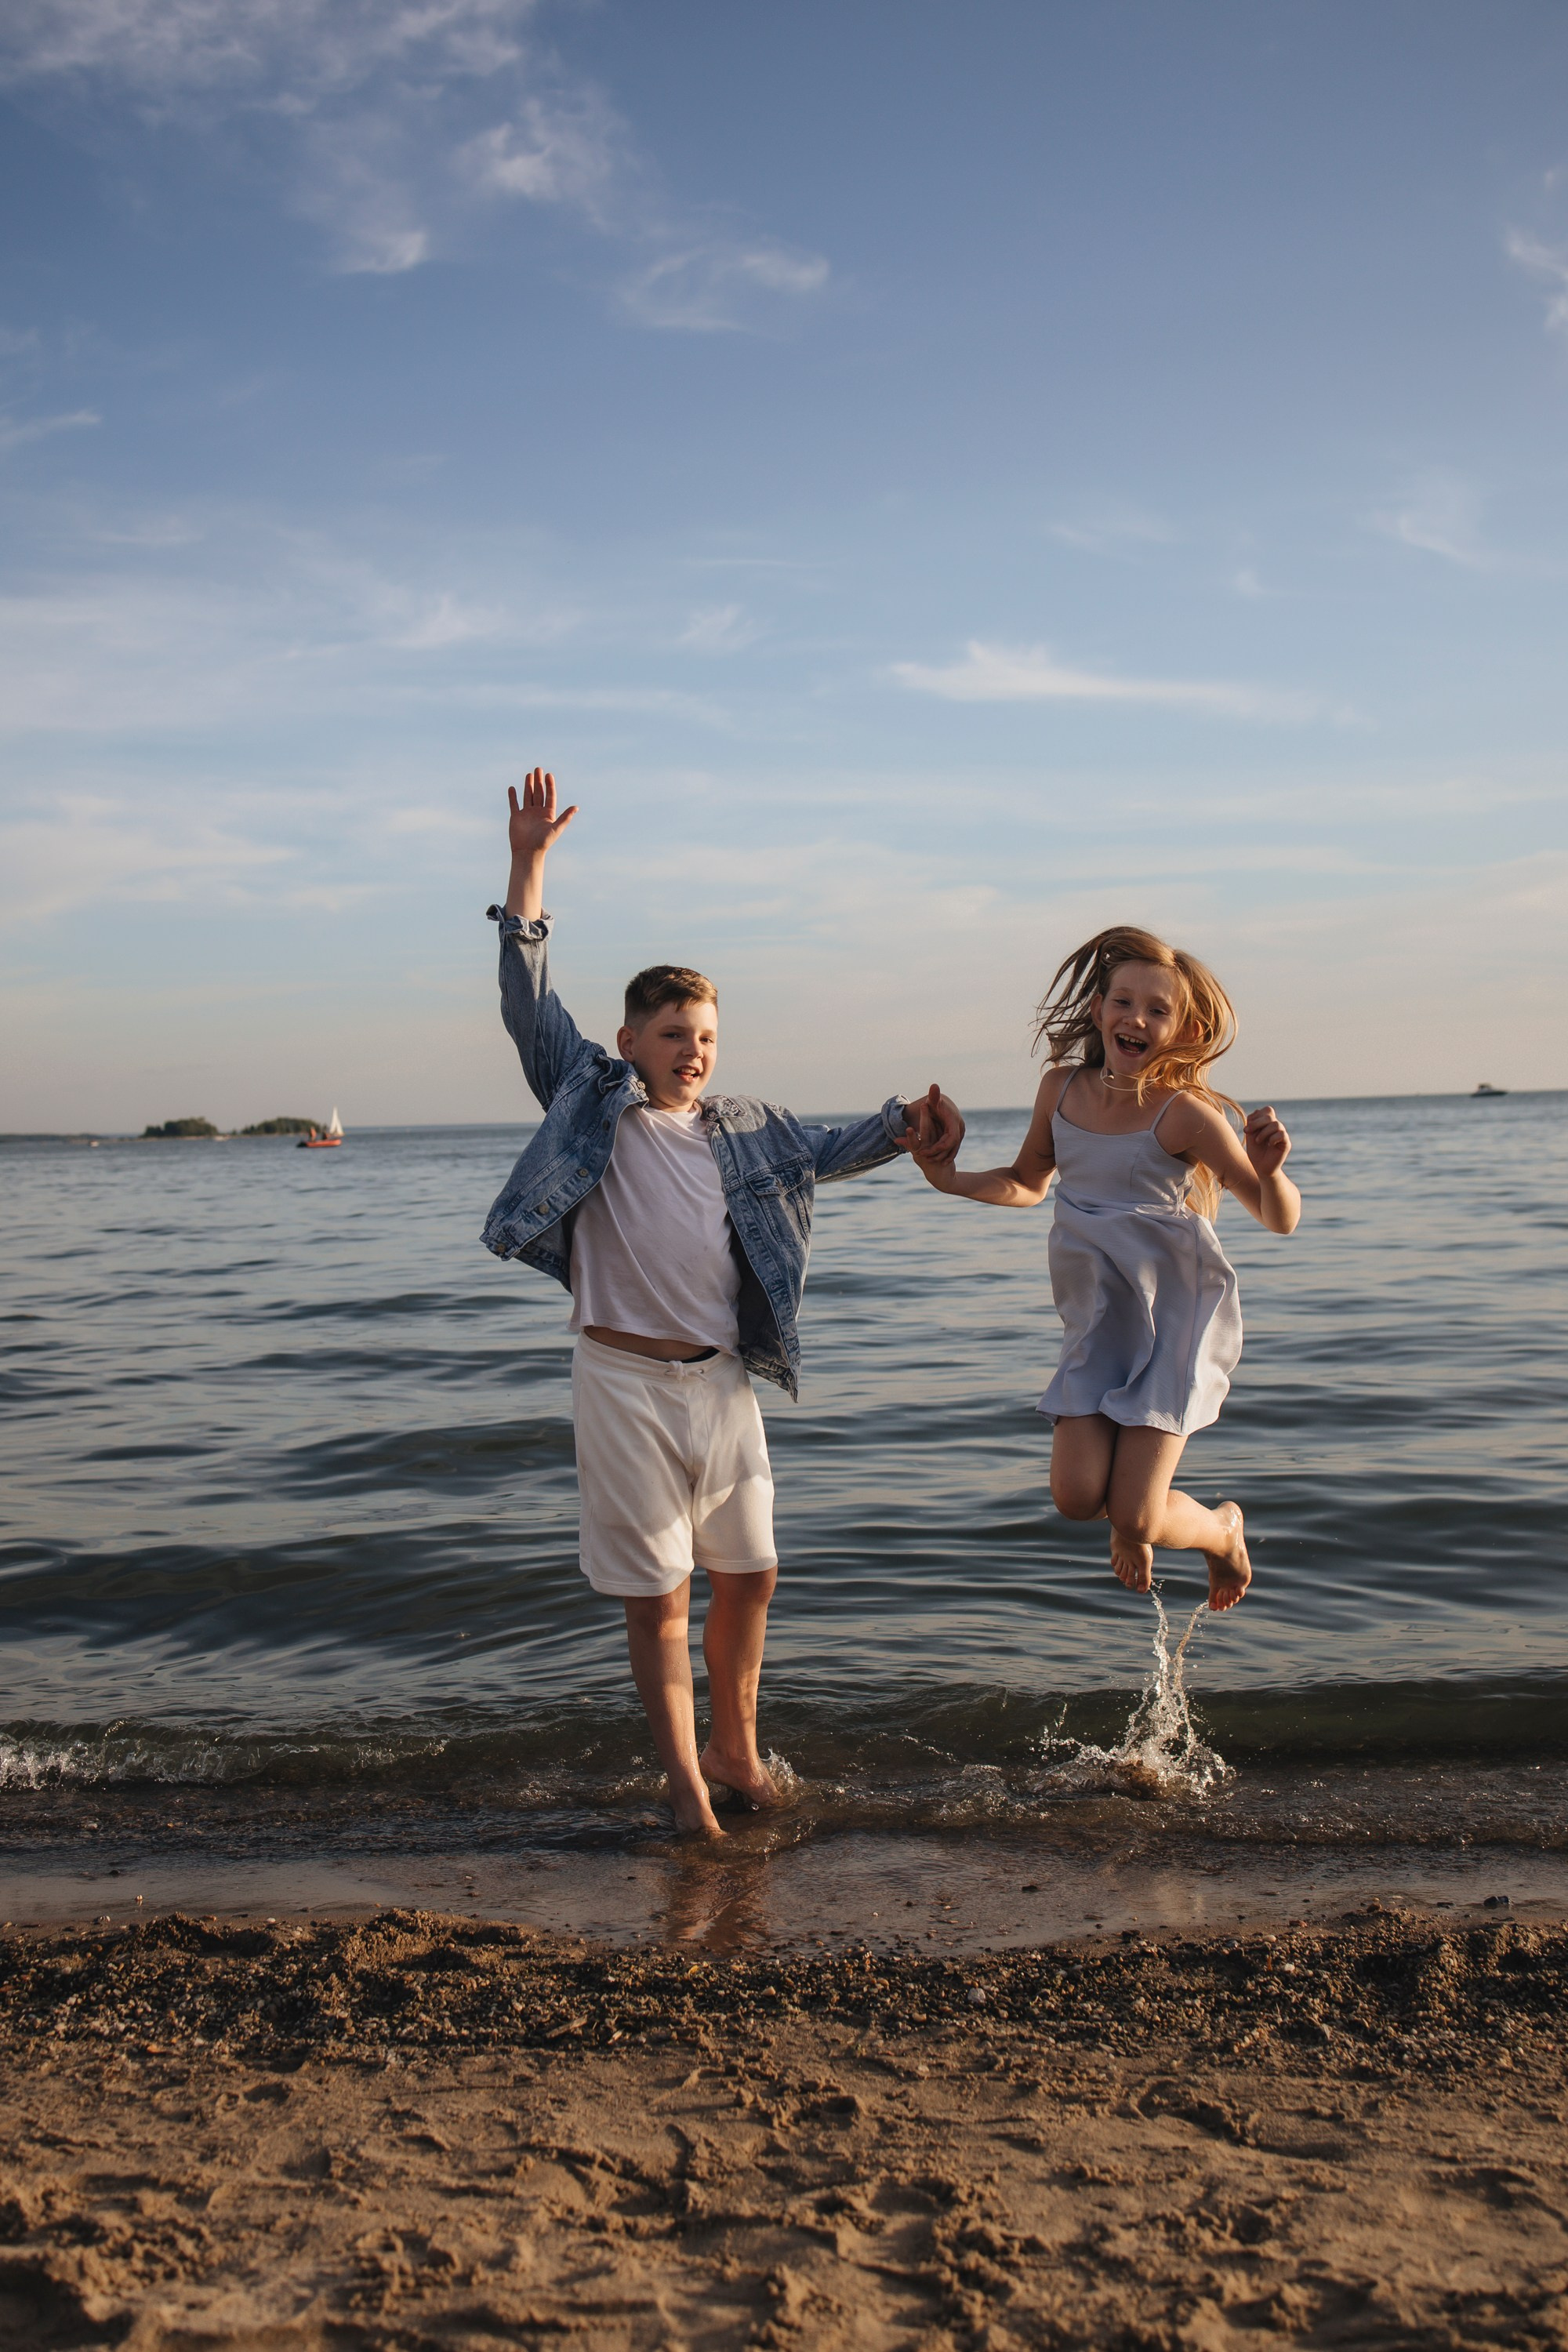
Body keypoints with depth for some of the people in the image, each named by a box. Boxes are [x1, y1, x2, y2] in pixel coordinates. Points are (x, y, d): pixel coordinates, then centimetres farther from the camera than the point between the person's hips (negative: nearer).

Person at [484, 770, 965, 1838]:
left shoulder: (740, 1126, 12)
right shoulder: (593, 1096, 0)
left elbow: (825, 1150, 20)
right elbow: (530, 1002, -6)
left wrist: (907, 1124, 2)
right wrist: (529, 867, -12)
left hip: (722, 1379, 5)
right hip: (626, 1379, -5)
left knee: (749, 1574, 14)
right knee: (658, 1593, 2)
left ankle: (737, 1749, 34)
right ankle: (684, 1777, 16)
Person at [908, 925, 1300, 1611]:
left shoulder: (1185, 1113, -18)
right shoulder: (1062, 1088, -3)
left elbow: (1280, 1220, -14)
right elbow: (1027, 1184, 15)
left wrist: (1269, 1171, -35)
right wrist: (954, 1180, 0)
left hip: (1175, 1320, -4)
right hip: (1097, 1323, 4)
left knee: (1134, 1518, -9)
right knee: (1076, 1496, -10)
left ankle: (1221, 1528, 27)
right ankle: (1135, 1508, 28)